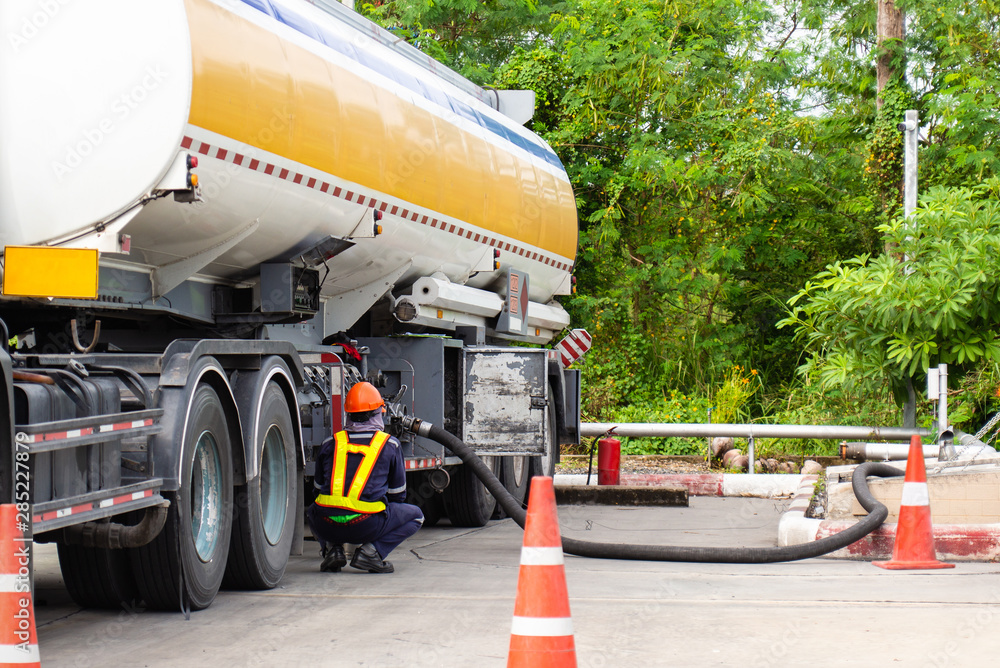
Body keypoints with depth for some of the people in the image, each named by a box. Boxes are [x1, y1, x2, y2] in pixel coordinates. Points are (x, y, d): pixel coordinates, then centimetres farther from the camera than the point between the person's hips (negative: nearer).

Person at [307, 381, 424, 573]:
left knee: (313, 512, 39)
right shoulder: (390, 445, 8)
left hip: (328, 525, 3)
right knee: (415, 515, 20)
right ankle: (371, 550, -1)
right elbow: (398, 494, 17)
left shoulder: (330, 444, 14)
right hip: (366, 525, -3)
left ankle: (332, 548, 9)